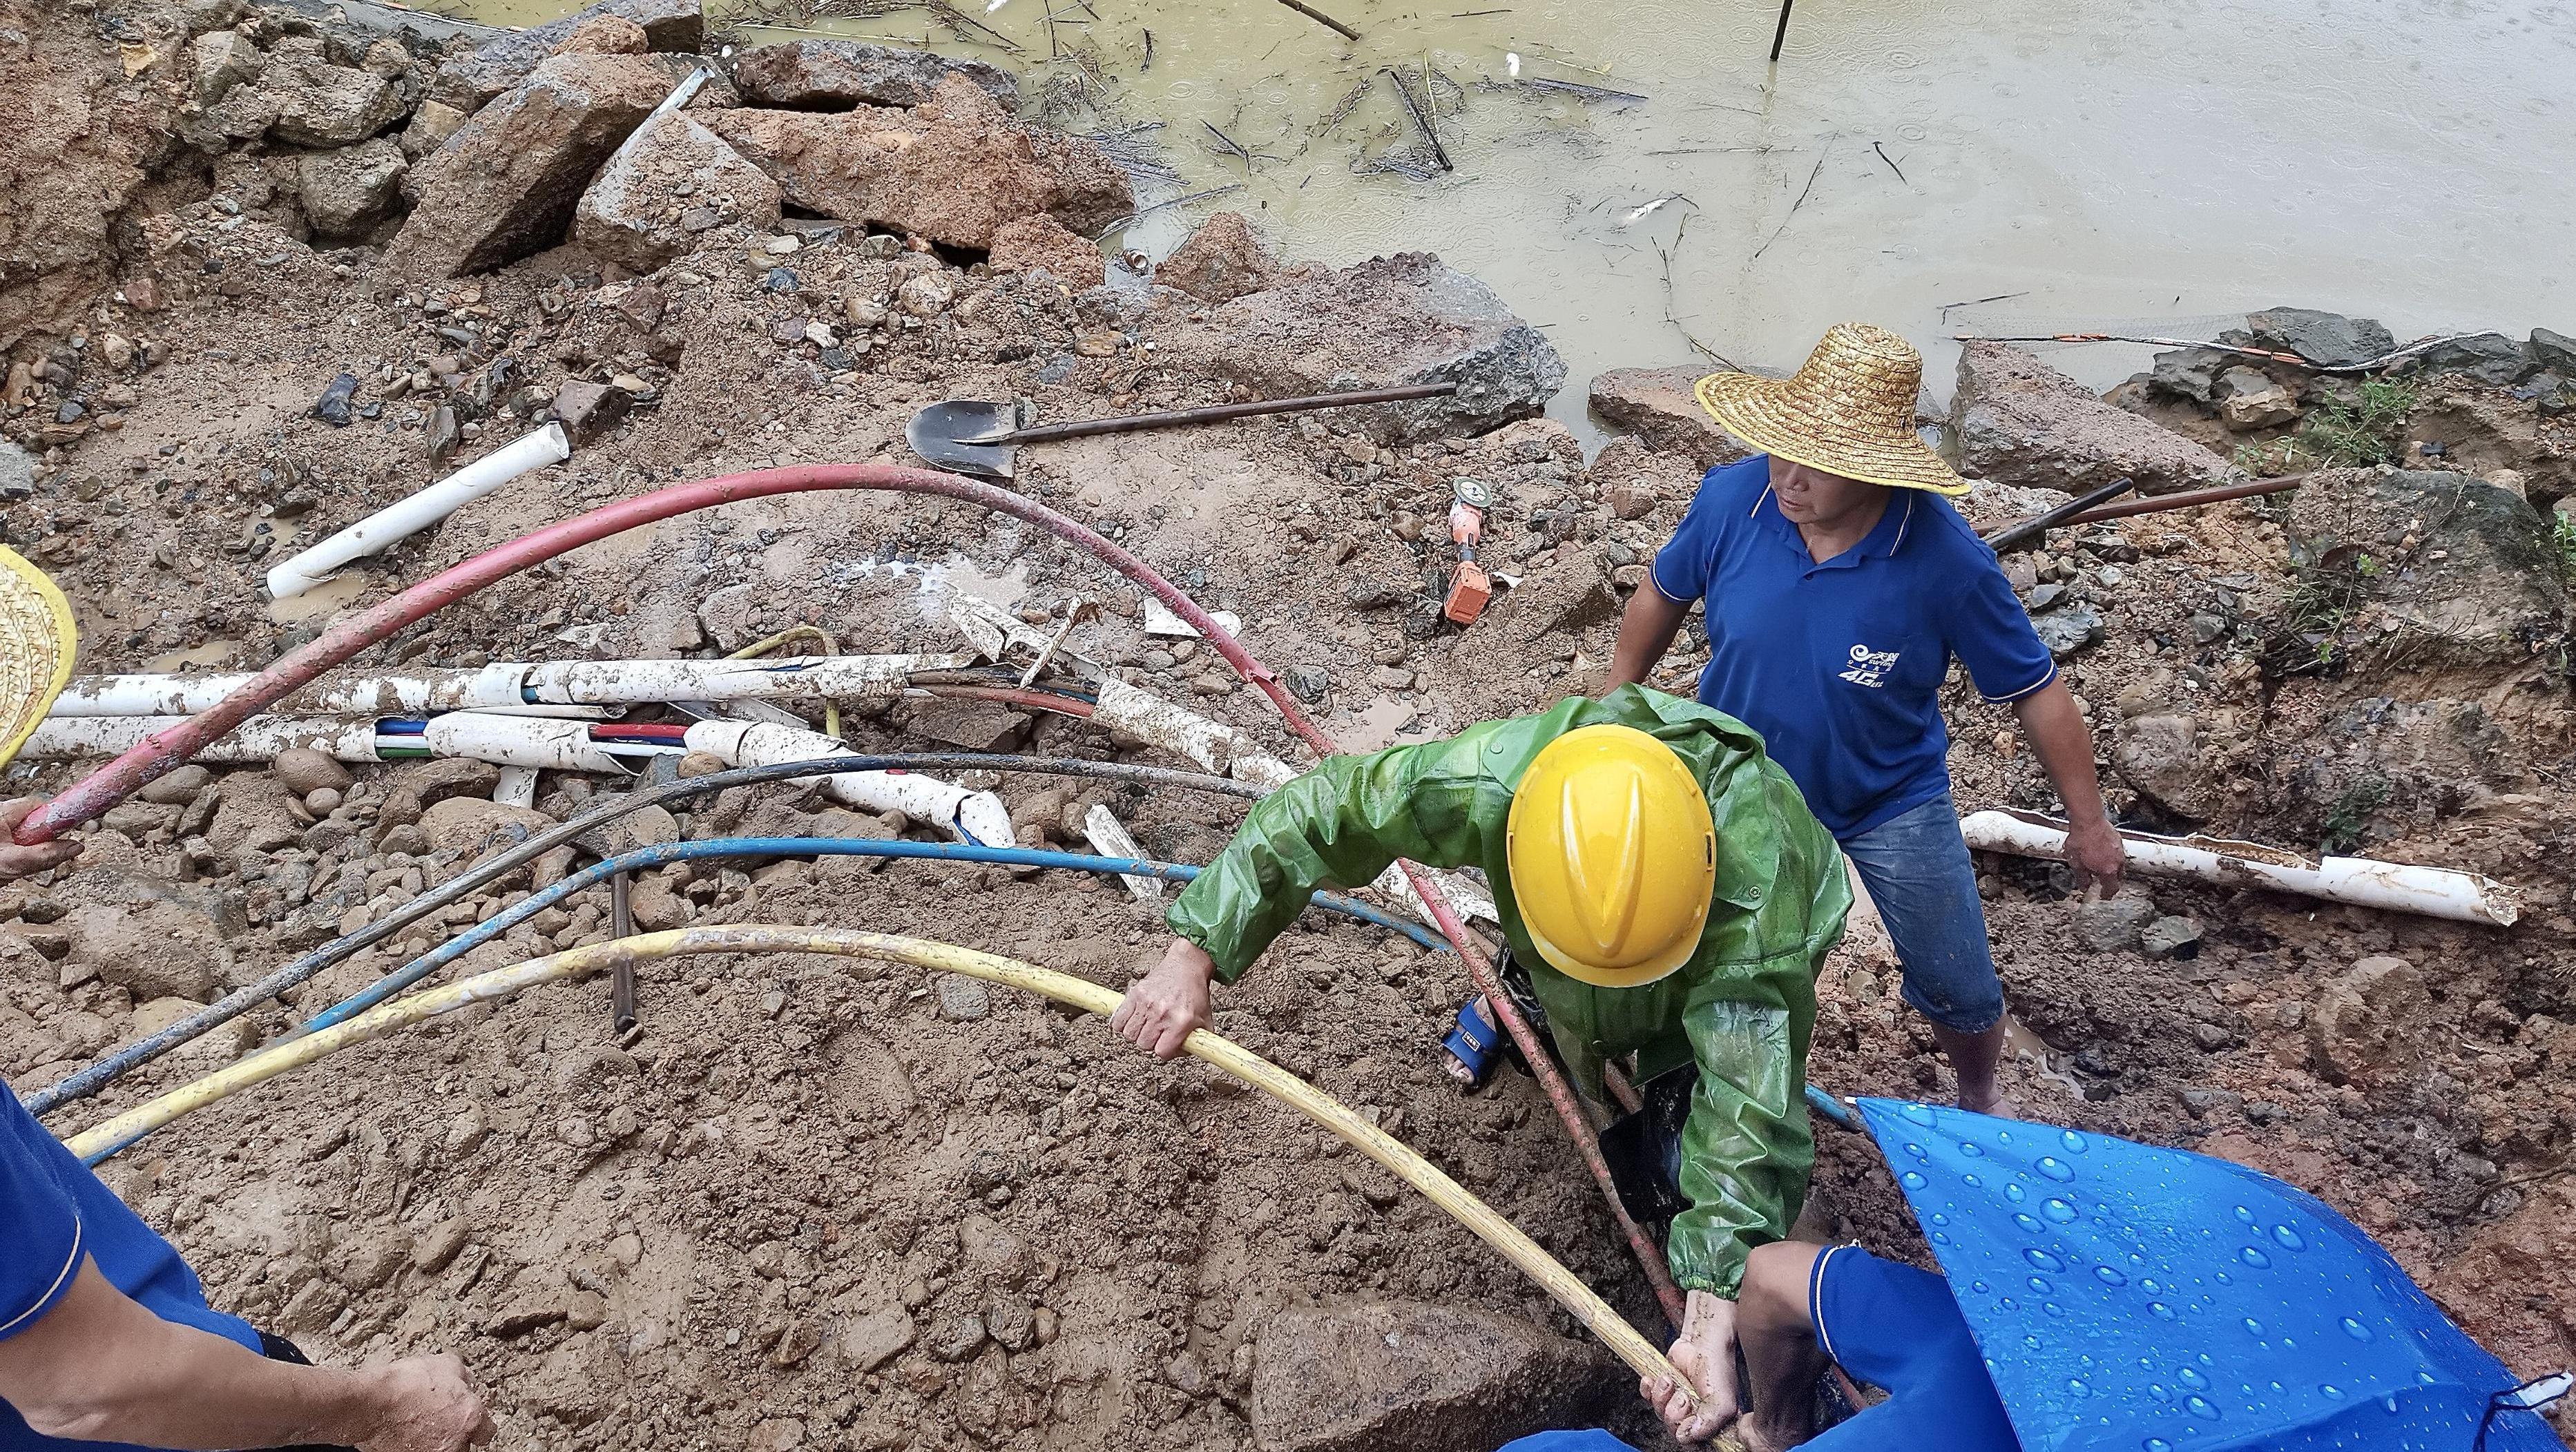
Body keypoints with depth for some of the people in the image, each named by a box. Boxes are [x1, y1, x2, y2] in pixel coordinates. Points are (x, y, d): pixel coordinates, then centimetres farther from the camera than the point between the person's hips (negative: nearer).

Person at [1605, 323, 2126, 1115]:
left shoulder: (1947, 559, -30)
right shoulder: (1730, 499, -24)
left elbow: (2035, 690, -16)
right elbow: (1662, 595, -3)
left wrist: (2089, 822, -6)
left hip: (1892, 804, -1)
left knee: (1960, 992, 13)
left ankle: (1980, 1100, 47)